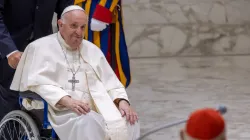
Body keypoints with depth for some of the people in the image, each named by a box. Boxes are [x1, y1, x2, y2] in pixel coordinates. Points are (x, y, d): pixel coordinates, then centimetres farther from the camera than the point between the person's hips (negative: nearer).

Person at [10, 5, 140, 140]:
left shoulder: (92, 50, 24)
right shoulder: (41, 47, 6)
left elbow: (110, 82, 21)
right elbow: (37, 83, -9)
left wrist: (122, 101, -3)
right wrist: (67, 101, -24)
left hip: (95, 109, 5)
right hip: (59, 111, -5)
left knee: (129, 122, -23)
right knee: (88, 124, -37)